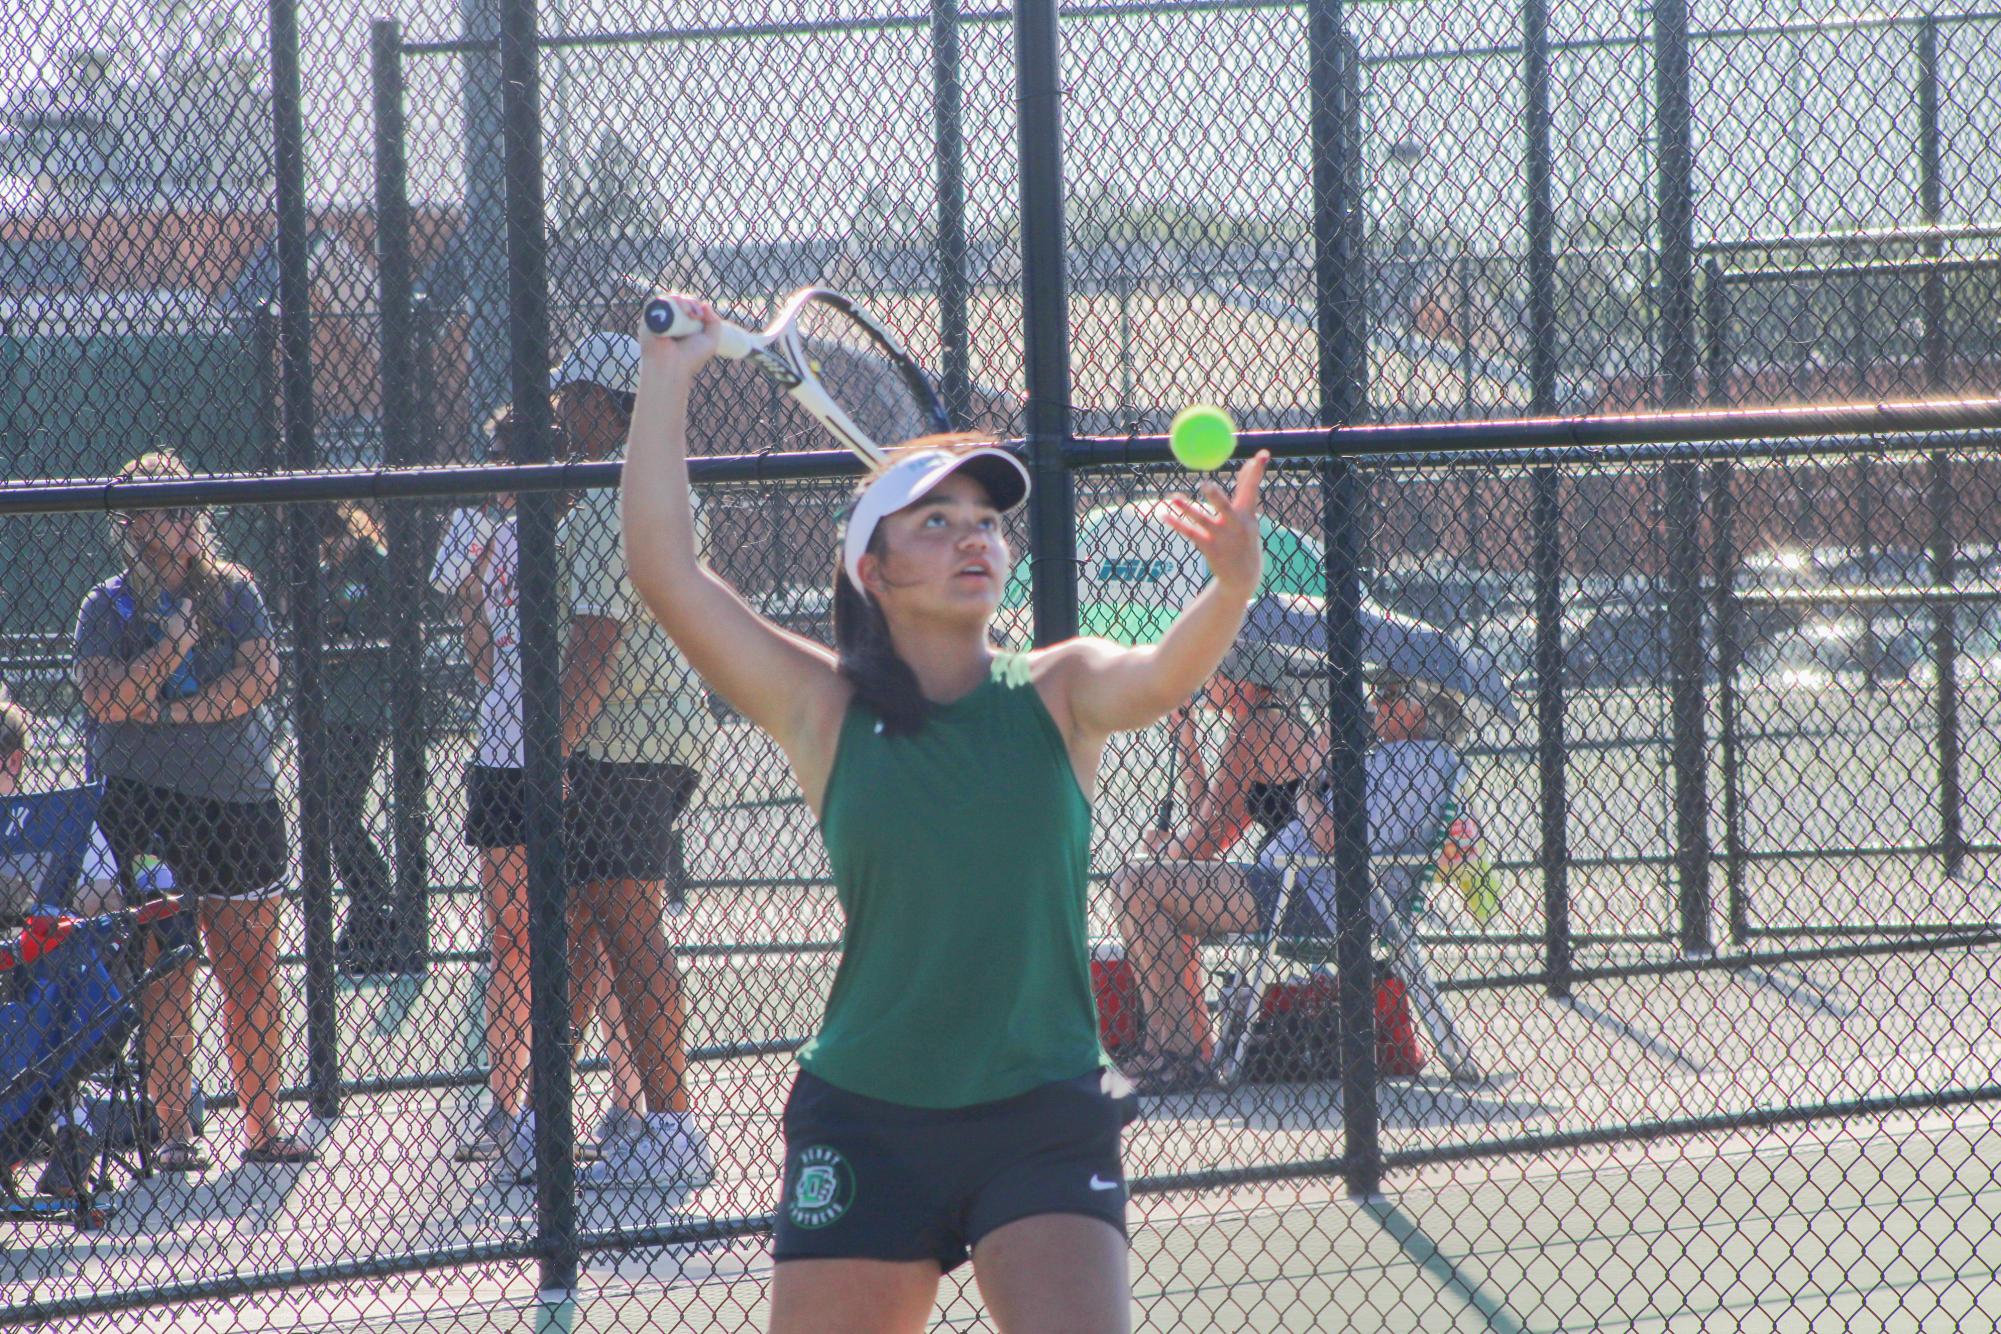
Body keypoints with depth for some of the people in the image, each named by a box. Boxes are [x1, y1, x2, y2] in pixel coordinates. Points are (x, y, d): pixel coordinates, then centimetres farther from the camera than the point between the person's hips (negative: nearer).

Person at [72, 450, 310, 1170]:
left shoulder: (233, 592, 10)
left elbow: (260, 677, -3)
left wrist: (173, 711, -11)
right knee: (166, 979, -5)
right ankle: (172, 1133, -2)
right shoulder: (107, 607, 4)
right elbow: (106, 698, -10)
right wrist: (174, 644, -16)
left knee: (253, 977, 4)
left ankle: (262, 1129, 11)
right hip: (147, 807, -2)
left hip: (241, 800, 3)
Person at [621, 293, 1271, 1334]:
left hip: (1045, 1121, 0)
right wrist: (666, 381, -7)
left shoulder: (1057, 695, 3)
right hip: (866, 1123, 0)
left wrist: (1232, 589, -39)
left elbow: (1164, 675, -19)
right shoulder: (826, 712, 2)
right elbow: (665, 569, -5)